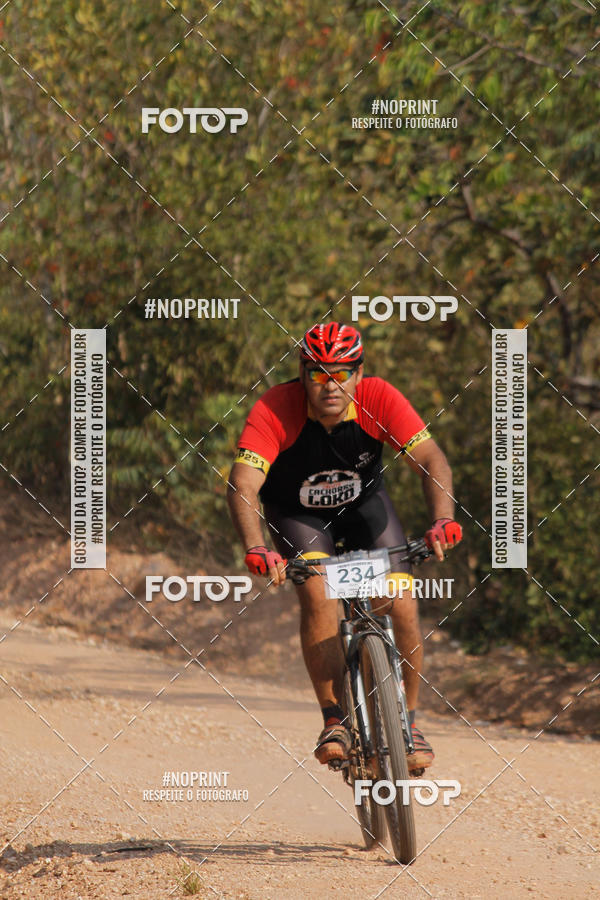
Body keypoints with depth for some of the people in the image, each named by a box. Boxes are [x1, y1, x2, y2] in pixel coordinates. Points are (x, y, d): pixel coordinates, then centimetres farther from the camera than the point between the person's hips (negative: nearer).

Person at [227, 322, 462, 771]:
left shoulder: (379, 398, -28)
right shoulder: (275, 410, -32)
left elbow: (431, 459, -34)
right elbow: (242, 485, -40)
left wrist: (443, 518, -52)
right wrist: (256, 548, -57)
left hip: (364, 503, 2)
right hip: (298, 513, -1)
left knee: (402, 604, -14)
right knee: (319, 595, -27)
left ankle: (408, 721, 6)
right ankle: (335, 721, -15)